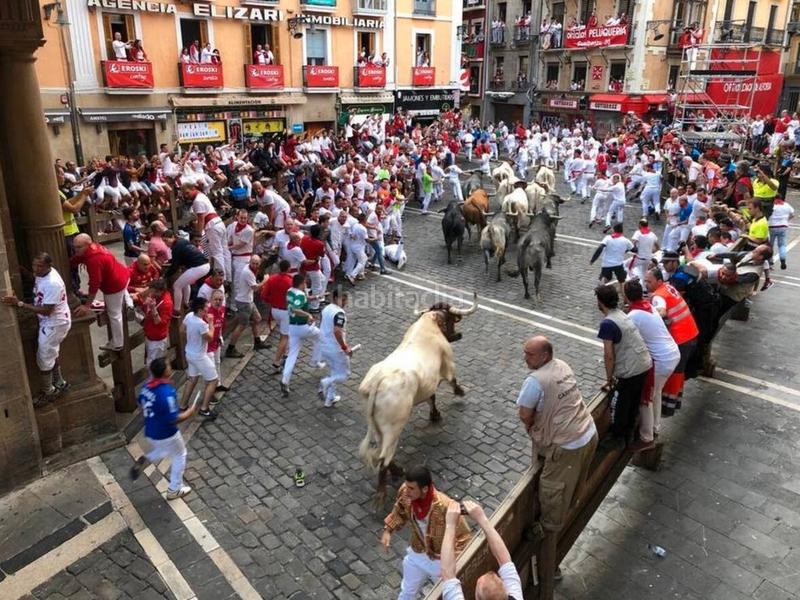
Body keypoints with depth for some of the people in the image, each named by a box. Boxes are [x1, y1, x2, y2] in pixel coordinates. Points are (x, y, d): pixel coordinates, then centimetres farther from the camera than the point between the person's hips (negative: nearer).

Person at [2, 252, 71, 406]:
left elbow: (46, 311, -30)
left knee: (44, 359, 2)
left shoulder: (53, 284, -32)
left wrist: (19, 304, -31)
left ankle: (48, 393, 21)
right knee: (51, 354, 22)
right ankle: (59, 384, 39)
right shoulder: (43, 273, -4)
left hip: (55, 324, -9)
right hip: (48, 322, 10)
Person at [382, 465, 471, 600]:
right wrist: (388, 530, -8)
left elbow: (462, 536, -28)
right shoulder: (405, 493, -24)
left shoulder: (445, 506, -40)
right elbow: (399, 511, 1)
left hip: (441, 561, -4)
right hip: (416, 555, 4)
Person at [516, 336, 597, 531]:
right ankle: (570, 506, 53)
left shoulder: (535, 380, -24)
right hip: (590, 433, 8)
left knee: (552, 489, 14)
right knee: (574, 480, 31)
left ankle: (550, 526, 32)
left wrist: (530, 426, 7)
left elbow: (525, 416, -14)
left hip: (567, 445, -8)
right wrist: (538, 422, 13)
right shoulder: (563, 365, 2)